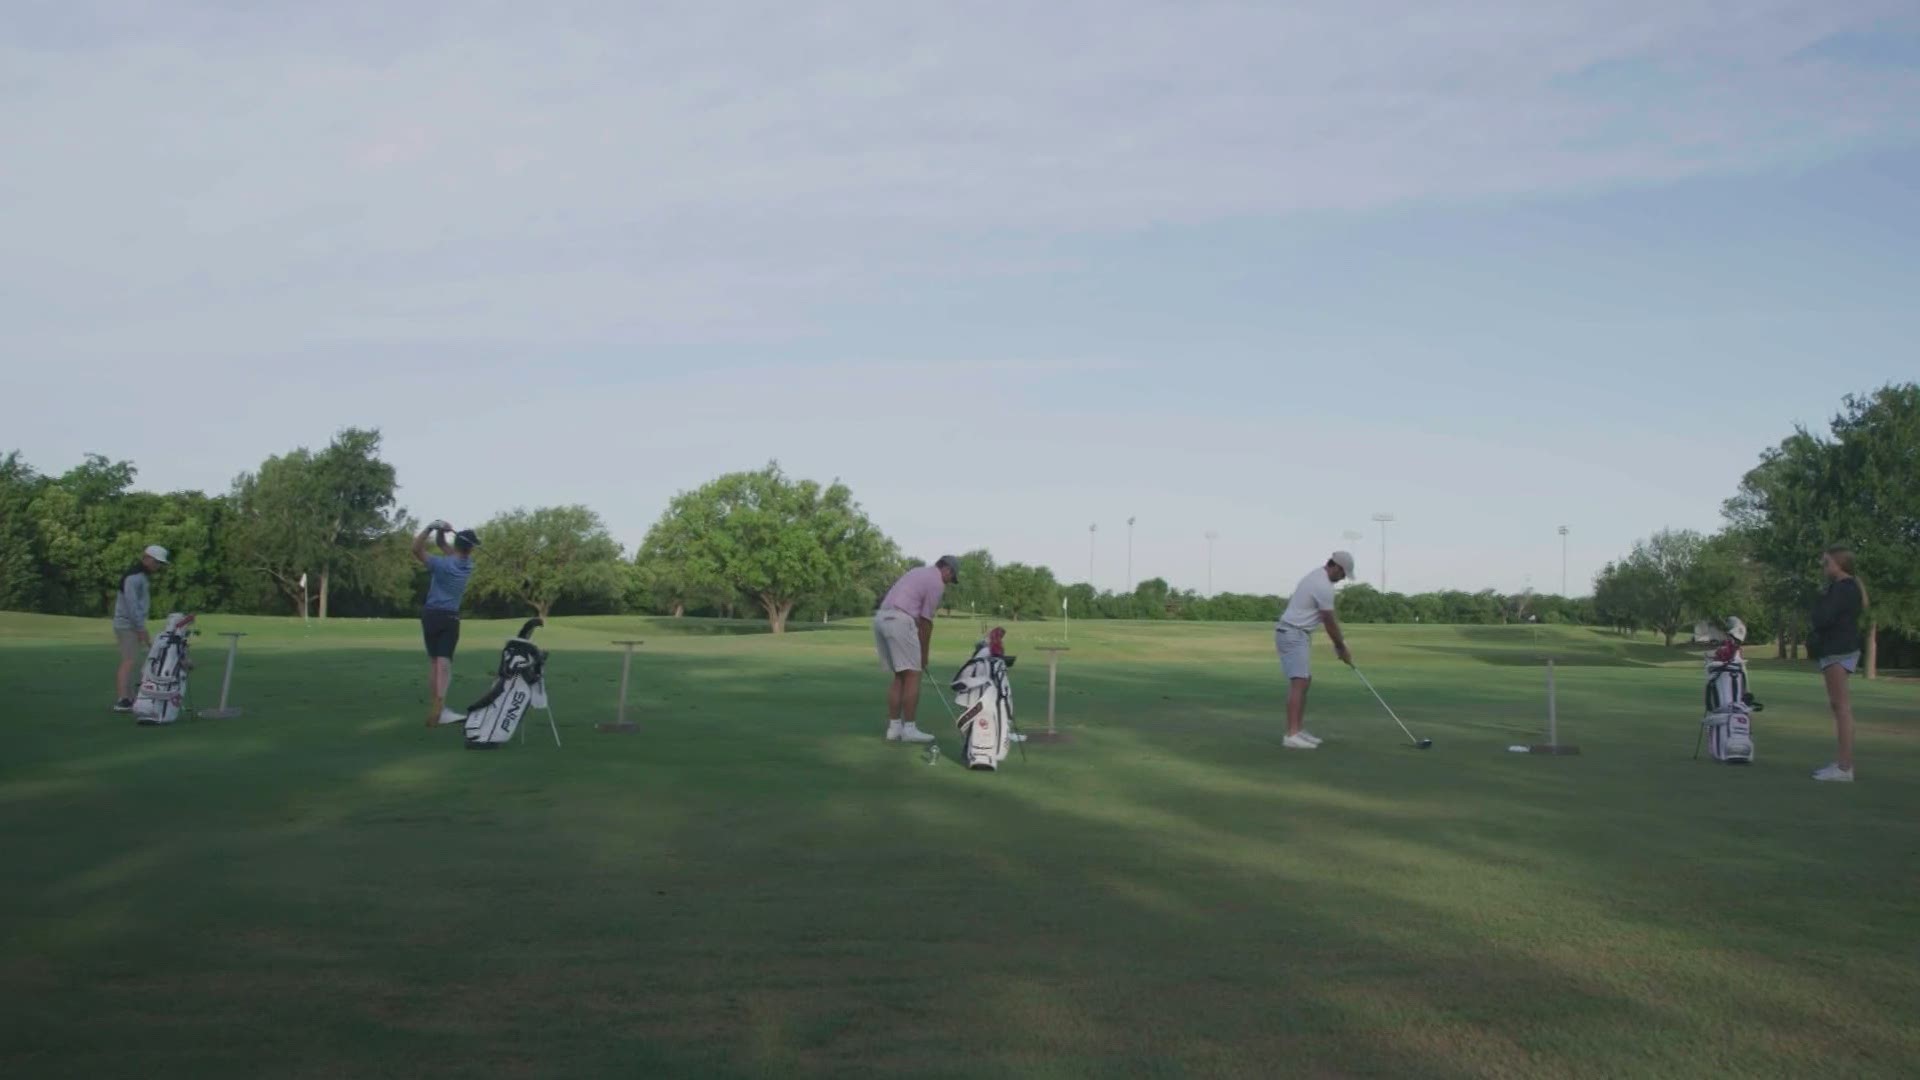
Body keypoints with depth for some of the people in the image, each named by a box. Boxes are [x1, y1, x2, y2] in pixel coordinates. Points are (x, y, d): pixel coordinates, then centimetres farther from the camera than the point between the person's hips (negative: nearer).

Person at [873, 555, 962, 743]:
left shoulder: (918, 572, 26)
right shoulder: (937, 583, -1)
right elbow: (926, 622, -2)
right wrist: (925, 653, 7)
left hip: (881, 618, 9)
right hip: (899, 621, -9)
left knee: (899, 676, 13)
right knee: (912, 675, -3)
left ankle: (894, 727, 10)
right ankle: (909, 728, -3)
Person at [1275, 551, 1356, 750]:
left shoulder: (1316, 577, 15)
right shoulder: (1324, 586, -18)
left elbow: (1329, 617, 19)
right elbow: (1329, 622, -11)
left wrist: (1340, 642, 15)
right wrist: (1343, 649, 1)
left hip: (1295, 634, 11)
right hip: (1294, 635, -11)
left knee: (1305, 681, 14)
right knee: (1299, 683, -16)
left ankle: (1299, 730, 17)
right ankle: (1292, 735, -21)